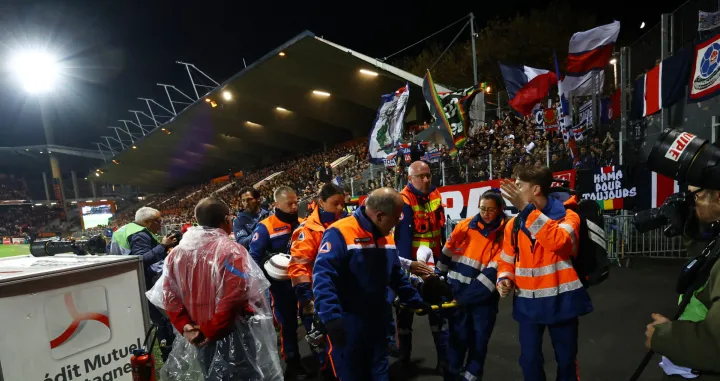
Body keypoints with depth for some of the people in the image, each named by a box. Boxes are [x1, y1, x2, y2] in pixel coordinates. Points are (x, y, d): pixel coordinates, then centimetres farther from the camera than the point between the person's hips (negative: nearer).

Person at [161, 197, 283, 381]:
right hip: (231, 335, -6)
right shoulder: (231, 250, -21)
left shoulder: (177, 253, 1)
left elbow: (170, 297, 2)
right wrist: (211, 330, -14)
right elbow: (234, 297, -26)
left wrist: (185, 326, 3)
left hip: (200, 338, 7)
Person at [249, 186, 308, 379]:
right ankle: (293, 363, 30)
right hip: (282, 284, -4)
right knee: (288, 323, 10)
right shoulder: (265, 227, -12)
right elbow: (254, 256, -11)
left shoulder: (302, 223, 2)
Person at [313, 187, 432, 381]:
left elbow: (396, 276, 15)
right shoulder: (340, 233, -23)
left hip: (377, 322, 7)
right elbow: (322, 277, -29)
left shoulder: (387, 237, 4)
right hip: (346, 325, -6)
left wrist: (416, 301, 17)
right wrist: (331, 317, -37)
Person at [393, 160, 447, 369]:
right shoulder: (404, 200, -18)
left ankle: (444, 356, 25)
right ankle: (404, 354, 31)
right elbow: (403, 234, -25)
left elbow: (440, 227, 11)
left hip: (433, 261, 6)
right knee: (406, 306, 11)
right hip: (411, 262, -5)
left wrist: (443, 255, 15)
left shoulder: (435, 194, 3)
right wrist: (407, 263, -28)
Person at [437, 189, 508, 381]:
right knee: (459, 337, 9)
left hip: (484, 297, -1)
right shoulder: (465, 226, -1)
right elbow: (447, 254, 7)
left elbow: (494, 270, -13)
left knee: (479, 340, 10)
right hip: (457, 291, 1)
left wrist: (468, 296, -17)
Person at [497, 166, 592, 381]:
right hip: (528, 304, 3)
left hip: (561, 301, -2)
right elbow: (506, 261, 11)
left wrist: (527, 208, -34)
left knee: (566, 360, 15)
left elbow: (559, 242, -32)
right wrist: (504, 279, -10)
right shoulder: (514, 225, 1)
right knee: (529, 360, 10)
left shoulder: (567, 216, -9)